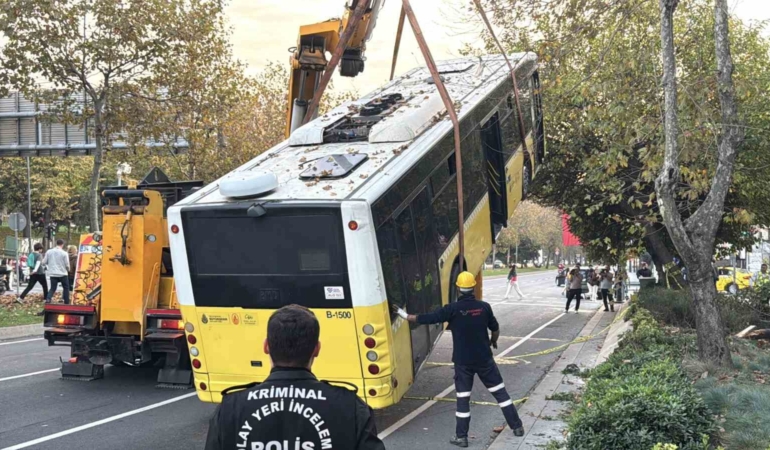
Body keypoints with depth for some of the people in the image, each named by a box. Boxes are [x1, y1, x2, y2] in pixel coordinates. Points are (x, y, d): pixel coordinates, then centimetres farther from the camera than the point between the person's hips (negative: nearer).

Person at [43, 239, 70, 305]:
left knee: (52, 288, 9)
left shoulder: (49, 252, -1)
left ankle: (48, 299, -16)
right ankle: (66, 303, 14)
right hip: (62, 274, -3)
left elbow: (44, 262, 3)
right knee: (66, 288, 13)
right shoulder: (64, 253, -10)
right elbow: (67, 264, -6)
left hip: (52, 274, 3)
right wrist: (68, 270, 16)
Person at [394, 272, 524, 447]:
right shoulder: (484, 306, -6)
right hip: (484, 359, 2)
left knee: (463, 399, 7)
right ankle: (517, 427, 19)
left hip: (463, 361, -2)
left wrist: (404, 315, 3)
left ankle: (461, 437, 11)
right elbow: (495, 329, 7)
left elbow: (426, 319, -10)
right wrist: (493, 342, 30)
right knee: (500, 392, 13)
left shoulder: (453, 309, -13)